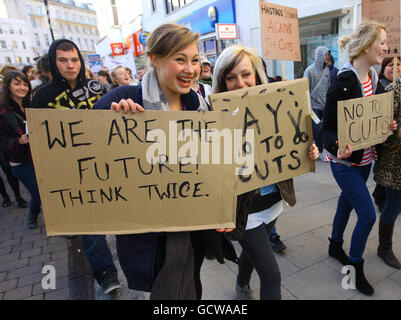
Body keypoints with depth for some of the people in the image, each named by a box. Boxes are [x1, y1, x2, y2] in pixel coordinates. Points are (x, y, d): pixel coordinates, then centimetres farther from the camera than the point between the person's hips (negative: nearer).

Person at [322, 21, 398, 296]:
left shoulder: (374, 80, 5)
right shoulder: (343, 83, -19)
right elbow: (328, 127, -18)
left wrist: (388, 126, -4)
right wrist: (339, 146, -36)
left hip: (365, 159, 8)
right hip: (345, 161, -8)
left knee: (347, 203, 21)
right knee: (368, 214, -4)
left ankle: (336, 246, 43)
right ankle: (356, 266, 19)